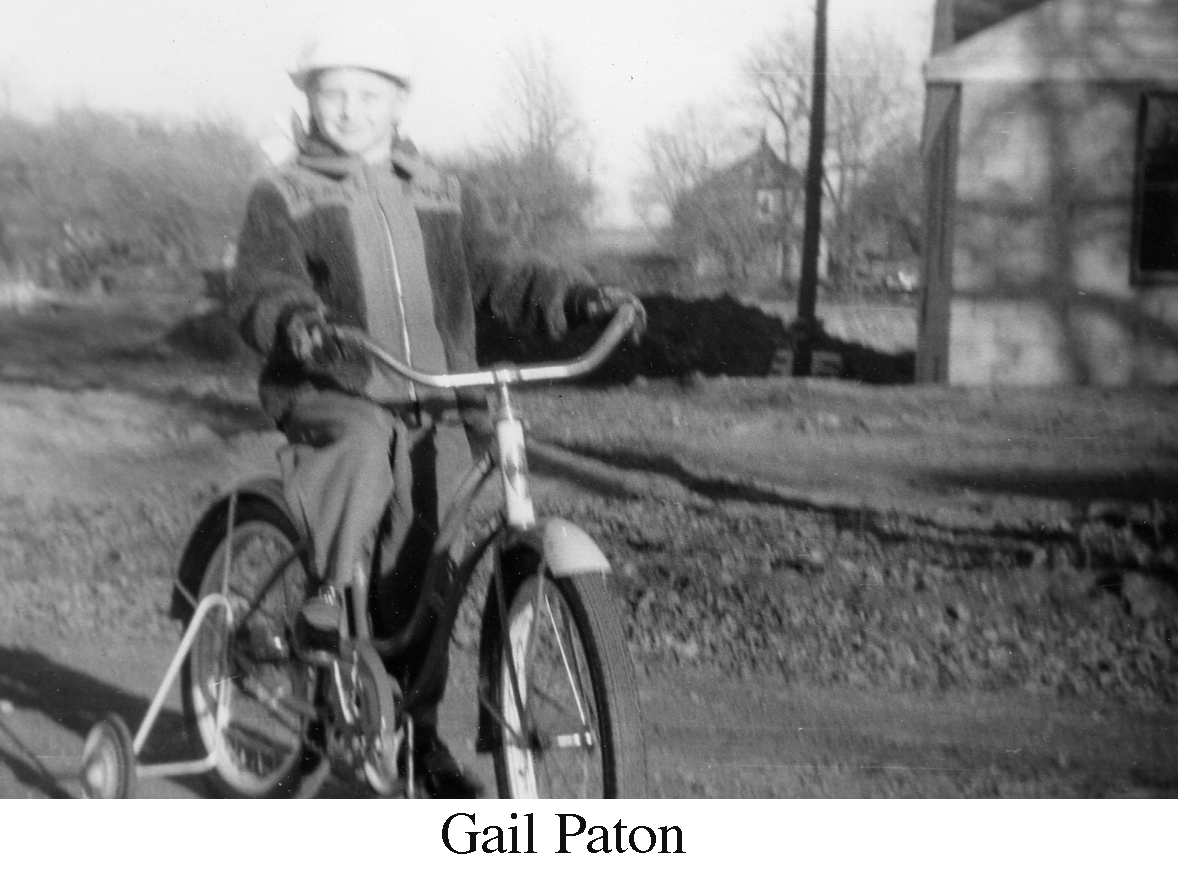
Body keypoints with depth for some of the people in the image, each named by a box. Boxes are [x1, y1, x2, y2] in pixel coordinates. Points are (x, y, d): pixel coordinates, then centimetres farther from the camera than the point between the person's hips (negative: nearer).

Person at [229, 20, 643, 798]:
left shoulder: (442, 199, 18)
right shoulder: (285, 197, 6)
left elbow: (497, 274, 12)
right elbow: (259, 286, -9)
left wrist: (580, 297, -6)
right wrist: (294, 318, -33)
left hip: (434, 416, 3)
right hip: (334, 396, -3)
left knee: (421, 580, 4)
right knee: (365, 443, -38)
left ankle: (421, 734, 18)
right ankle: (328, 600, -22)